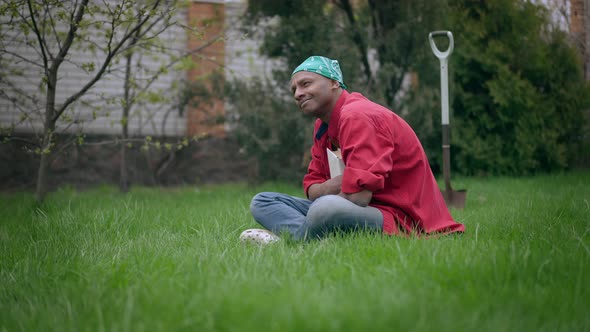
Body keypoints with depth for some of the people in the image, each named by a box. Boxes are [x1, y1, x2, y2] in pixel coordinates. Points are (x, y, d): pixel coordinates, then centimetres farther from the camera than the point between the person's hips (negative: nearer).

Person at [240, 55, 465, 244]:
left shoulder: (357, 117, -16)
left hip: (397, 217, -10)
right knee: (262, 202, 4)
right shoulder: (323, 127, 15)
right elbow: (312, 190, 11)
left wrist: (327, 192, -4)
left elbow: (358, 197, -24)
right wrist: (337, 185, -12)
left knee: (328, 208, -43)